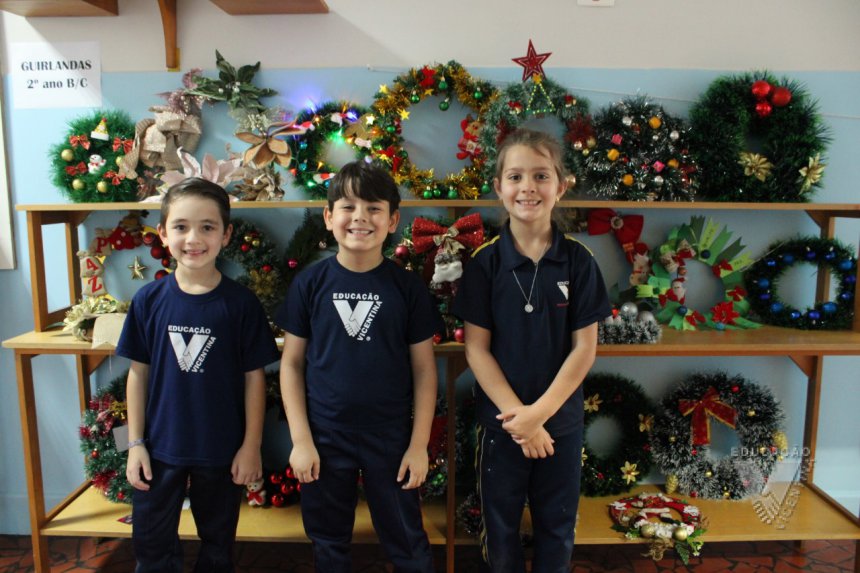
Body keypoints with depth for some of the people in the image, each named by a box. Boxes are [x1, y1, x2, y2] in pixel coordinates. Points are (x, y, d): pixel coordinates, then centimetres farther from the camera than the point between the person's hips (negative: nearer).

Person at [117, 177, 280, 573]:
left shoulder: (241, 302, -12)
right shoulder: (149, 299, -6)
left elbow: (254, 377, -7)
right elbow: (138, 373, 0)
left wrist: (251, 445, -6)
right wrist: (135, 443, 0)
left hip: (222, 450, -1)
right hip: (160, 447, 2)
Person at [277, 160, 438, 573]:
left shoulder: (407, 286, -6)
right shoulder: (310, 283, -5)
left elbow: (424, 370, -2)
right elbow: (292, 363, -1)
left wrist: (419, 444, -4)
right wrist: (301, 440, -4)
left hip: (391, 438, -1)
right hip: (325, 437, 1)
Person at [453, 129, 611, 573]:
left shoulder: (578, 261, -6)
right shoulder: (484, 262, -8)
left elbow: (584, 348, -6)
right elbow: (476, 349, -8)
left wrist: (539, 413, -15)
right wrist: (518, 417, -14)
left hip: (561, 420, 1)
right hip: (500, 420, -1)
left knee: (557, 527, 16)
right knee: (500, 525, 15)